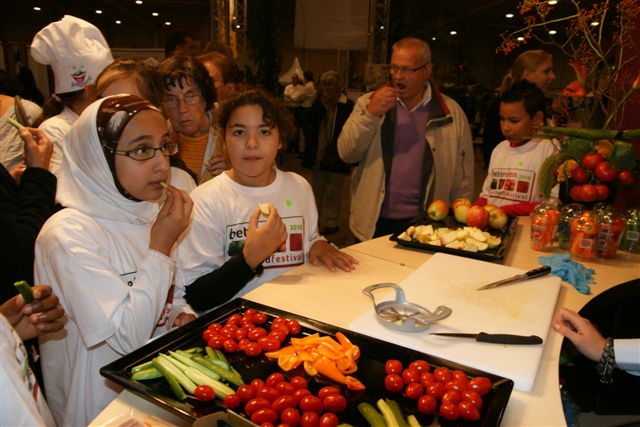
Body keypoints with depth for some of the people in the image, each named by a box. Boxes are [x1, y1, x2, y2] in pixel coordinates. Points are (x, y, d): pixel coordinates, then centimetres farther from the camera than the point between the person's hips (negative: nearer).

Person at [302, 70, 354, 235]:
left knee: (332, 193, 5)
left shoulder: (348, 105, -11)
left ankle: (331, 223, 17)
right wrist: (321, 104, -16)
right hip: (318, 154, 5)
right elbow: (311, 121, -7)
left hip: (336, 157, -5)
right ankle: (316, 221, 28)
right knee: (317, 191, 15)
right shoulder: (319, 102, 5)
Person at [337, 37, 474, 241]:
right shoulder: (369, 103, 4)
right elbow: (346, 153, -5)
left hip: (426, 224, 0)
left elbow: (463, 177, 4)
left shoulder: (451, 113, 2)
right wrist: (371, 114, -16)